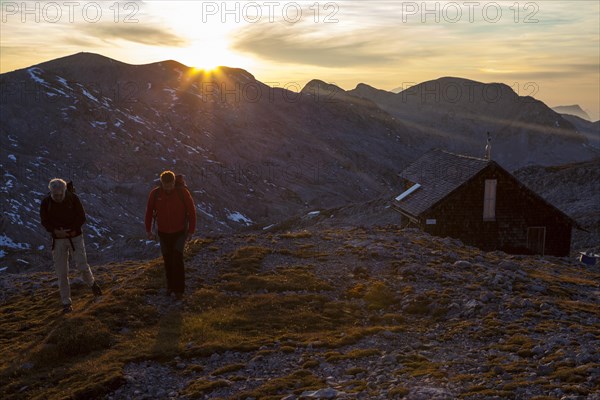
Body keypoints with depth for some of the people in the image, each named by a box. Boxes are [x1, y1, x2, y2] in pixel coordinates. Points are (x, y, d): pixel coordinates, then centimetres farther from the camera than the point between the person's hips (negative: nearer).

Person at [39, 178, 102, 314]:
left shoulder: (73, 198, -11)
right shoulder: (46, 202, -9)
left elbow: (82, 218, -7)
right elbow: (45, 222, -3)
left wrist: (72, 231, -18)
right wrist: (56, 231, -21)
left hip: (75, 238, -1)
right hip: (58, 240, 1)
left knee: (82, 265, -9)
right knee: (62, 272, 1)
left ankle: (92, 283, 25)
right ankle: (66, 303, 12)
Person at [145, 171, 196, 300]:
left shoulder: (183, 192, -17)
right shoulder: (155, 193, -12)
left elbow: (192, 211, -9)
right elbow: (149, 211, 2)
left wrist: (191, 230, -7)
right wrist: (148, 230, 3)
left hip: (179, 232, -2)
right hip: (163, 233, 3)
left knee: (177, 259, -12)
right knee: (168, 260, 10)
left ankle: (179, 289, -4)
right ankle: (170, 285, 28)